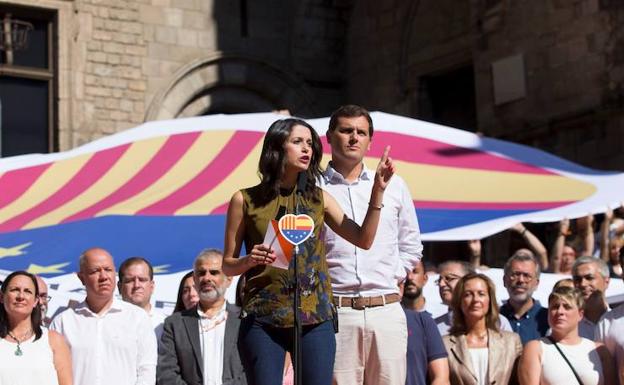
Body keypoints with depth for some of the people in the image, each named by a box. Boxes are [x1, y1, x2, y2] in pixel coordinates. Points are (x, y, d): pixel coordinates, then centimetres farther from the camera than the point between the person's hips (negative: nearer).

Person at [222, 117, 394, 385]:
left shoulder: (319, 199, 11)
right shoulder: (246, 200, 3)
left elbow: (364, 240, 4)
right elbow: (228, 265, 6)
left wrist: (378, 190, -4)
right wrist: (250, 260, -15)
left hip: (316, 320, 2)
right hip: (263, 321, -2)